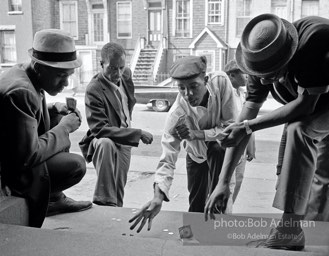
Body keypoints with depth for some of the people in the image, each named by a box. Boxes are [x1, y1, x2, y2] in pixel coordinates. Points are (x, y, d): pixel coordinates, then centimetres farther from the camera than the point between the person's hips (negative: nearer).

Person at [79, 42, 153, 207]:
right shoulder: (94, 90, -25)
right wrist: (138, 134, -35)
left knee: (118, 194, 8)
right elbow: (99, 129, -31)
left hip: (124, 144, 6)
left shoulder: (126, 74, -3)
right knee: (106, 143, -40)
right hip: (101, 142, -6)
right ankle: (104, 203, -34)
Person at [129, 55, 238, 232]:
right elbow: (168, 158, -34)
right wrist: (158, 196, -49)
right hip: (197, 155, 1)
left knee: (219, 149, -34)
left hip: (225, 148, -1)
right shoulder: (177, 114, -32)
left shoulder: (221, 82, -32)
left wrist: (197, 134, -37)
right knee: (197, 204, 1)